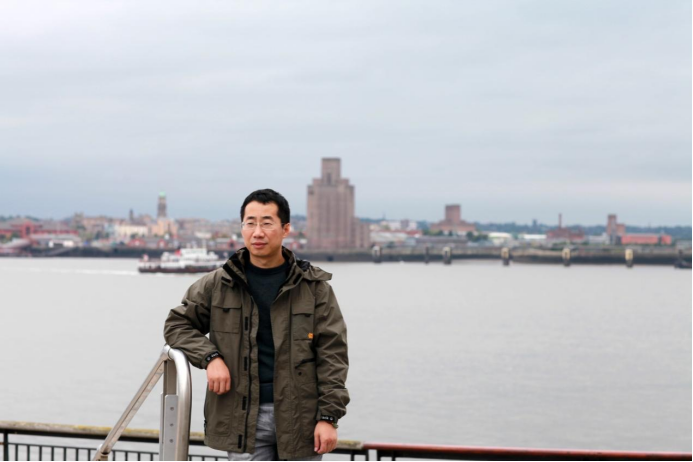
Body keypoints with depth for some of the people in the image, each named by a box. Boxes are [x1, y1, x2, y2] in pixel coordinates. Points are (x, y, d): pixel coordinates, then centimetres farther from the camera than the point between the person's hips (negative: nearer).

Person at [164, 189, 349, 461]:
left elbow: (332, 354, -1)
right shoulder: (217, 286, 6)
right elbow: (177, 324, 13)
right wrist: (210, 357, -6)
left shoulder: (314, 287, 2)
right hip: (244, 418, 1)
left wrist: (329, 416, -8)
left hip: (300, 417, 0)